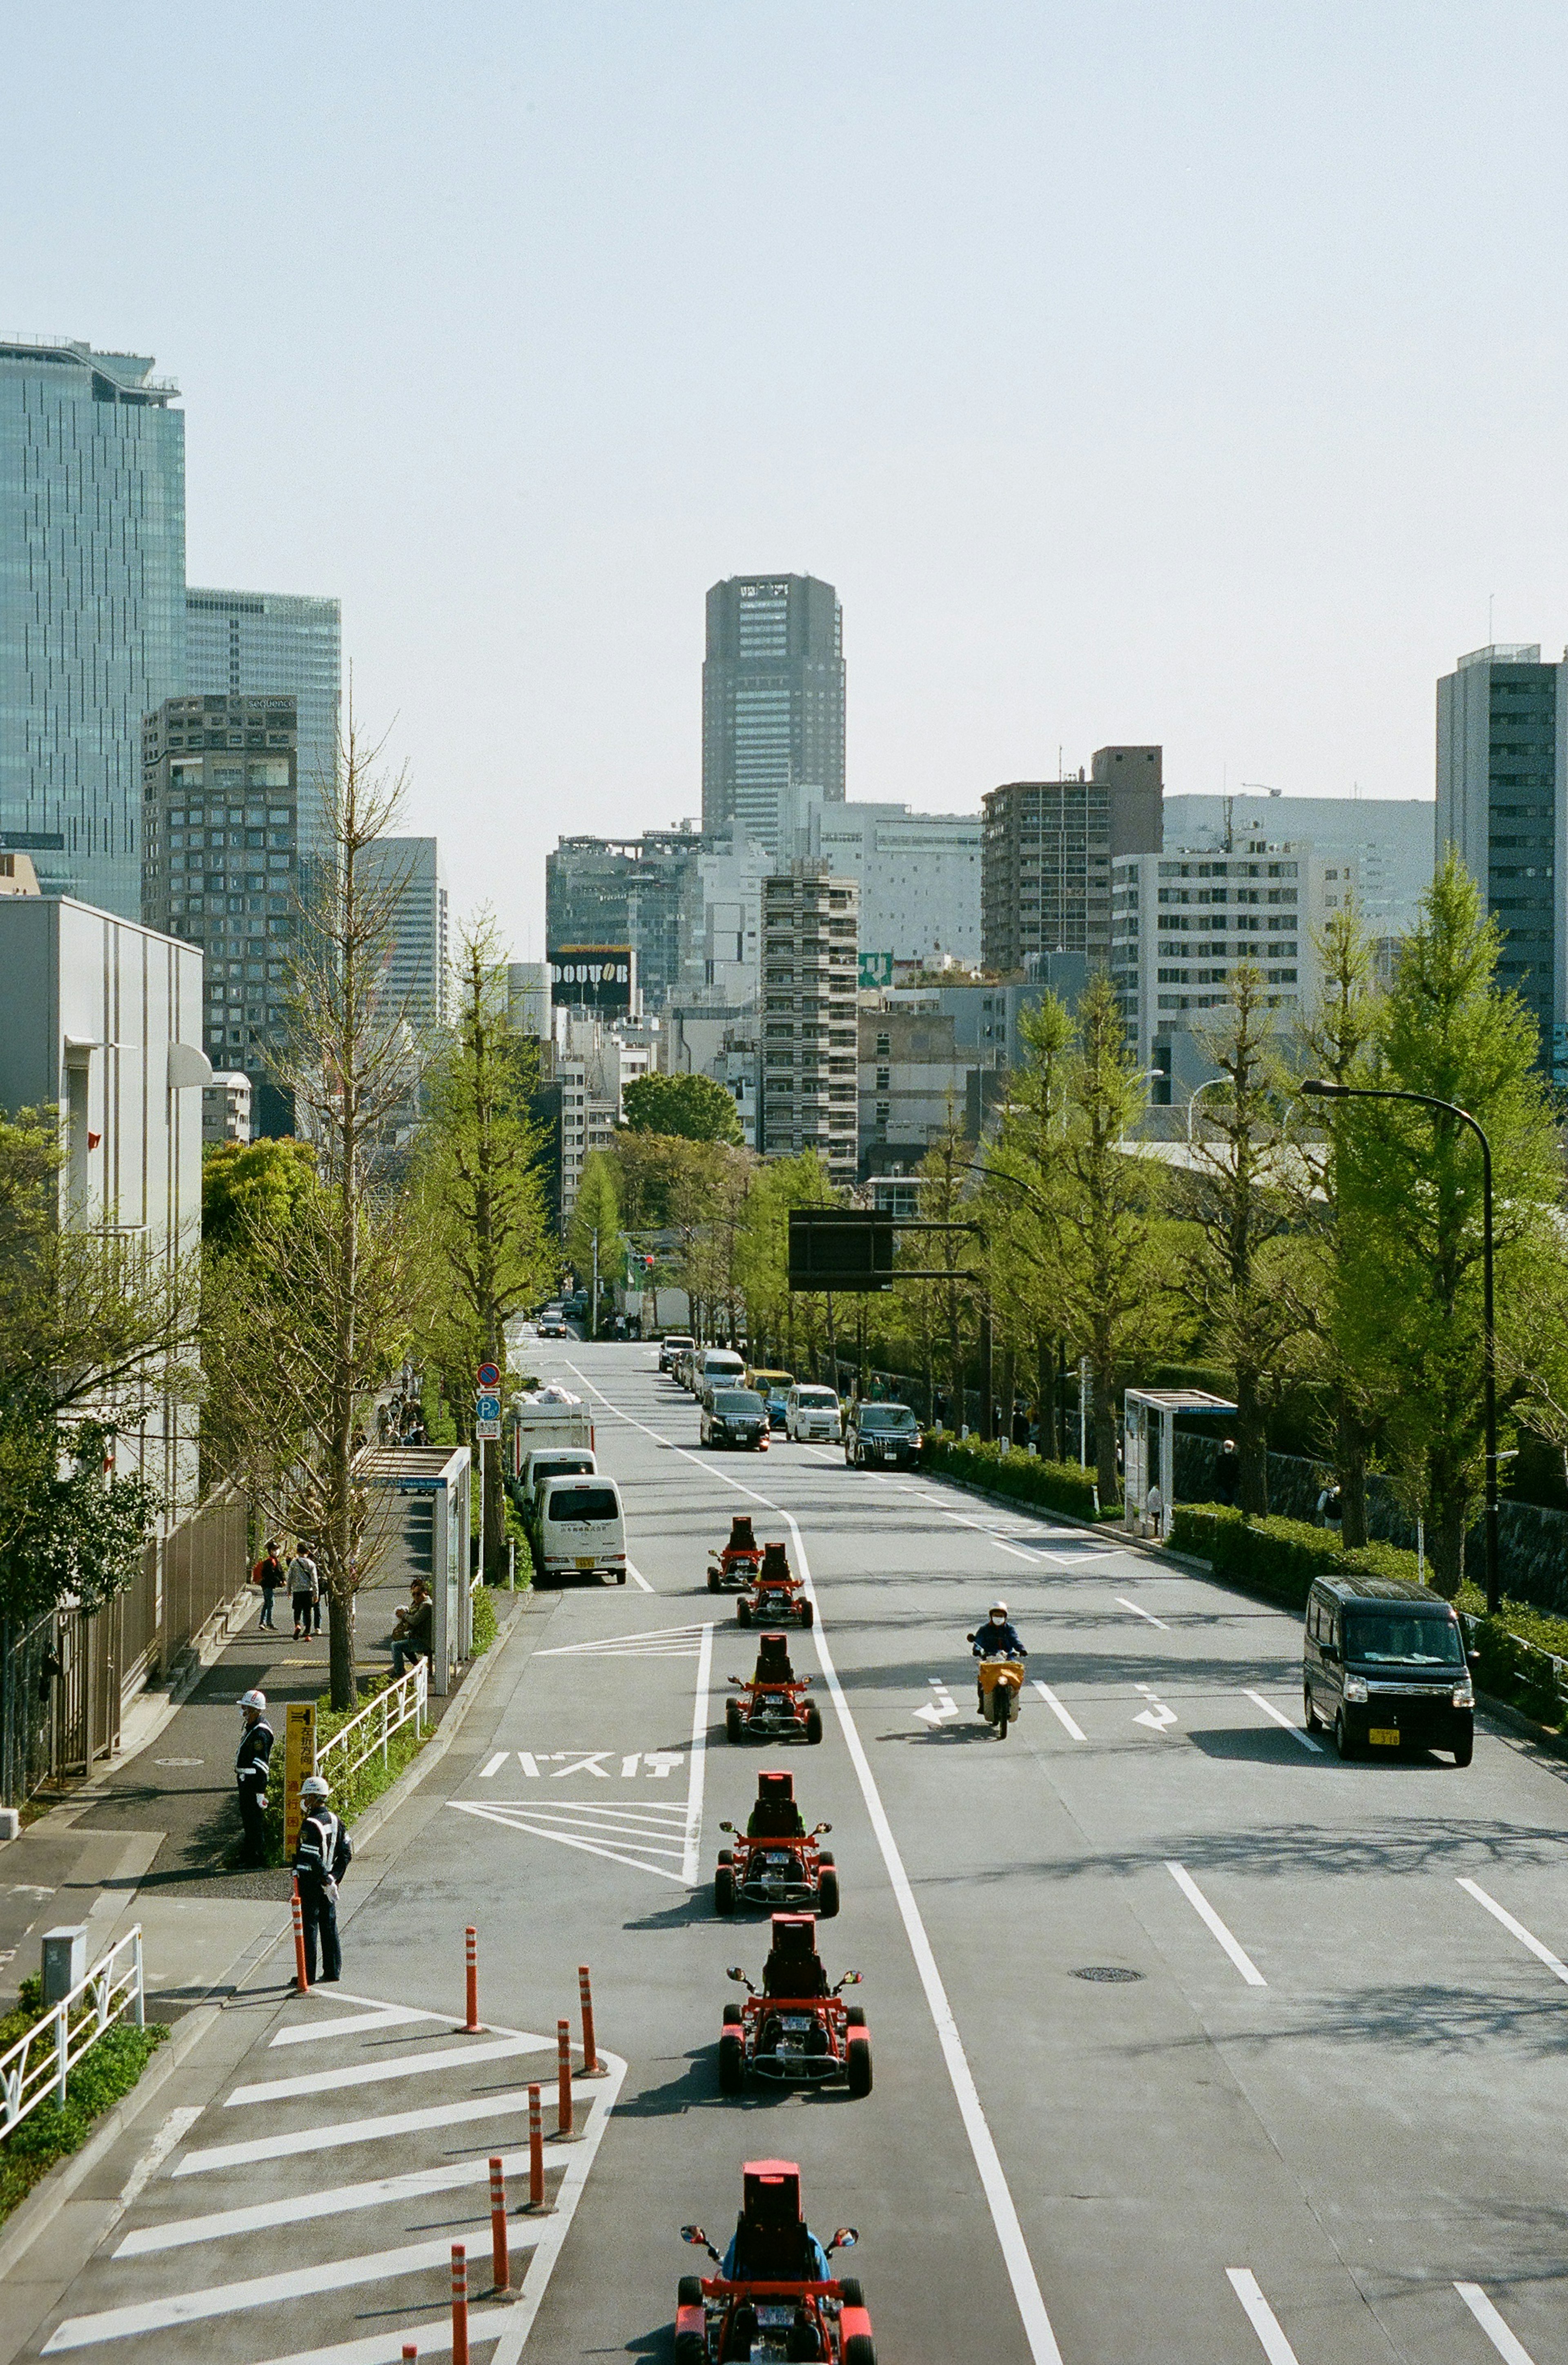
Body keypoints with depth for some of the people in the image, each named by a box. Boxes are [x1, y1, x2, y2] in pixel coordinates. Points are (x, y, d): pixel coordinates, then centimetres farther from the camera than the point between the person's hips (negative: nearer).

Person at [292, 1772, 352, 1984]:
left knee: (309, 1928, -1)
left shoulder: (310, 1825, -19)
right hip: (327, 1883, 7)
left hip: (310, 1881, -7)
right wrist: (334, 1878, 9)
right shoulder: (335, 1820, 6)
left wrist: (327, 1881, -16)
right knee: (329, 1926, 14)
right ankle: (333, 1971, 19)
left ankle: (307, 1975, 3)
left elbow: (313, 1858, -24)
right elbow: (347, 1853, 9)